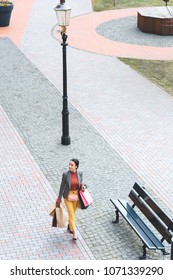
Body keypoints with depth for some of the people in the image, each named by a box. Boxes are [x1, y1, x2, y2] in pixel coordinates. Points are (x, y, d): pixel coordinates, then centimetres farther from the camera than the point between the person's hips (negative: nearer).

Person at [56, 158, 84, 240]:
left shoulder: (80, 173, -12)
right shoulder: (65, 174, -19)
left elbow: (80, 184, 4)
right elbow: (62, 186, -9)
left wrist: (82, 186, -20)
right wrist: (59, 199, -5)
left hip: (76, 195, 3)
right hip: (68, 196, -3)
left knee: (73, 212, 21)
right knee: (71, 214, -4)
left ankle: (70, 226, 47)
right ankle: (74, 232, 8)